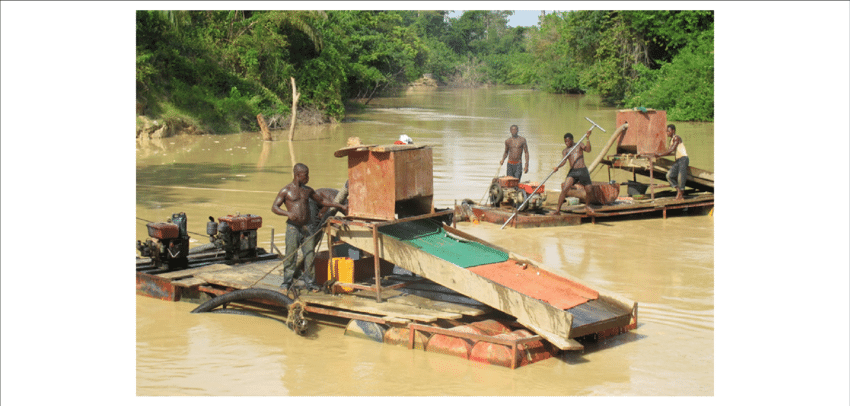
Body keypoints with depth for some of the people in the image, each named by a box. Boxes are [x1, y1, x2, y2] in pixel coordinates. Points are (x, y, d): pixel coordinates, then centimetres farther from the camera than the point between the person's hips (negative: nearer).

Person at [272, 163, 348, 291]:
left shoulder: (308, 190, 14)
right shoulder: (286, 191, 0)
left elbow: (322, 200, 26)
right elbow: (274, 207, -6)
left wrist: (340, 206, 22)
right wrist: (288, 213, -23)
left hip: (307, 227, 4)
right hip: (293, 228, -4)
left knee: (309, 255, 0)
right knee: (290, 255, -4)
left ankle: (310, 283, 6)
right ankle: (286, 283, 7)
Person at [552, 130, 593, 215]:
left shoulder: (580, 145, 11)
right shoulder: (565, 151, 10)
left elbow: (588, 150, -7)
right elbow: (563, 161, -7)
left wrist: (588, 138, -17)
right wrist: (558, 167, -27)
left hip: (583, 170, 1)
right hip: (572, 171, -1)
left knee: (589, 191, 4)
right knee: (564, 189, -20)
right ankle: (558, 209, -18)